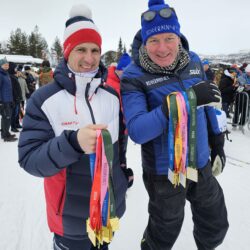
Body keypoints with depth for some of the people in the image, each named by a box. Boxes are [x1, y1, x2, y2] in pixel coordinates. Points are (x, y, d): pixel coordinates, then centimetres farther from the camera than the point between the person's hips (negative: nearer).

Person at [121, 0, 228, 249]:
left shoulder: (193, 61, -3)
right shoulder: (134, 77, -19)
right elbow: (137, 131, -31)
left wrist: (217, 143, 15)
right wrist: (185, 98, -36)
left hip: (201, 164, 5)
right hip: (164, 172, -5)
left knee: (216, 226, 25)